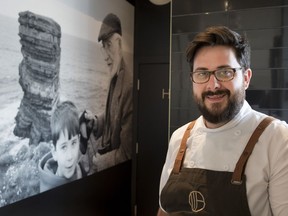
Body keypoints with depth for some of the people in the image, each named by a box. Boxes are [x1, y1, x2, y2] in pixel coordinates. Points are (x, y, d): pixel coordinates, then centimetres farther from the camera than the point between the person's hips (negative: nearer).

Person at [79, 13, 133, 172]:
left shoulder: (129, 87, -27)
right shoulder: (114, 78, 0)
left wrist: (102, 161, -12)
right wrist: (95, 121, -2)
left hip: (116, 167, -7)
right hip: (106, 150, 7)